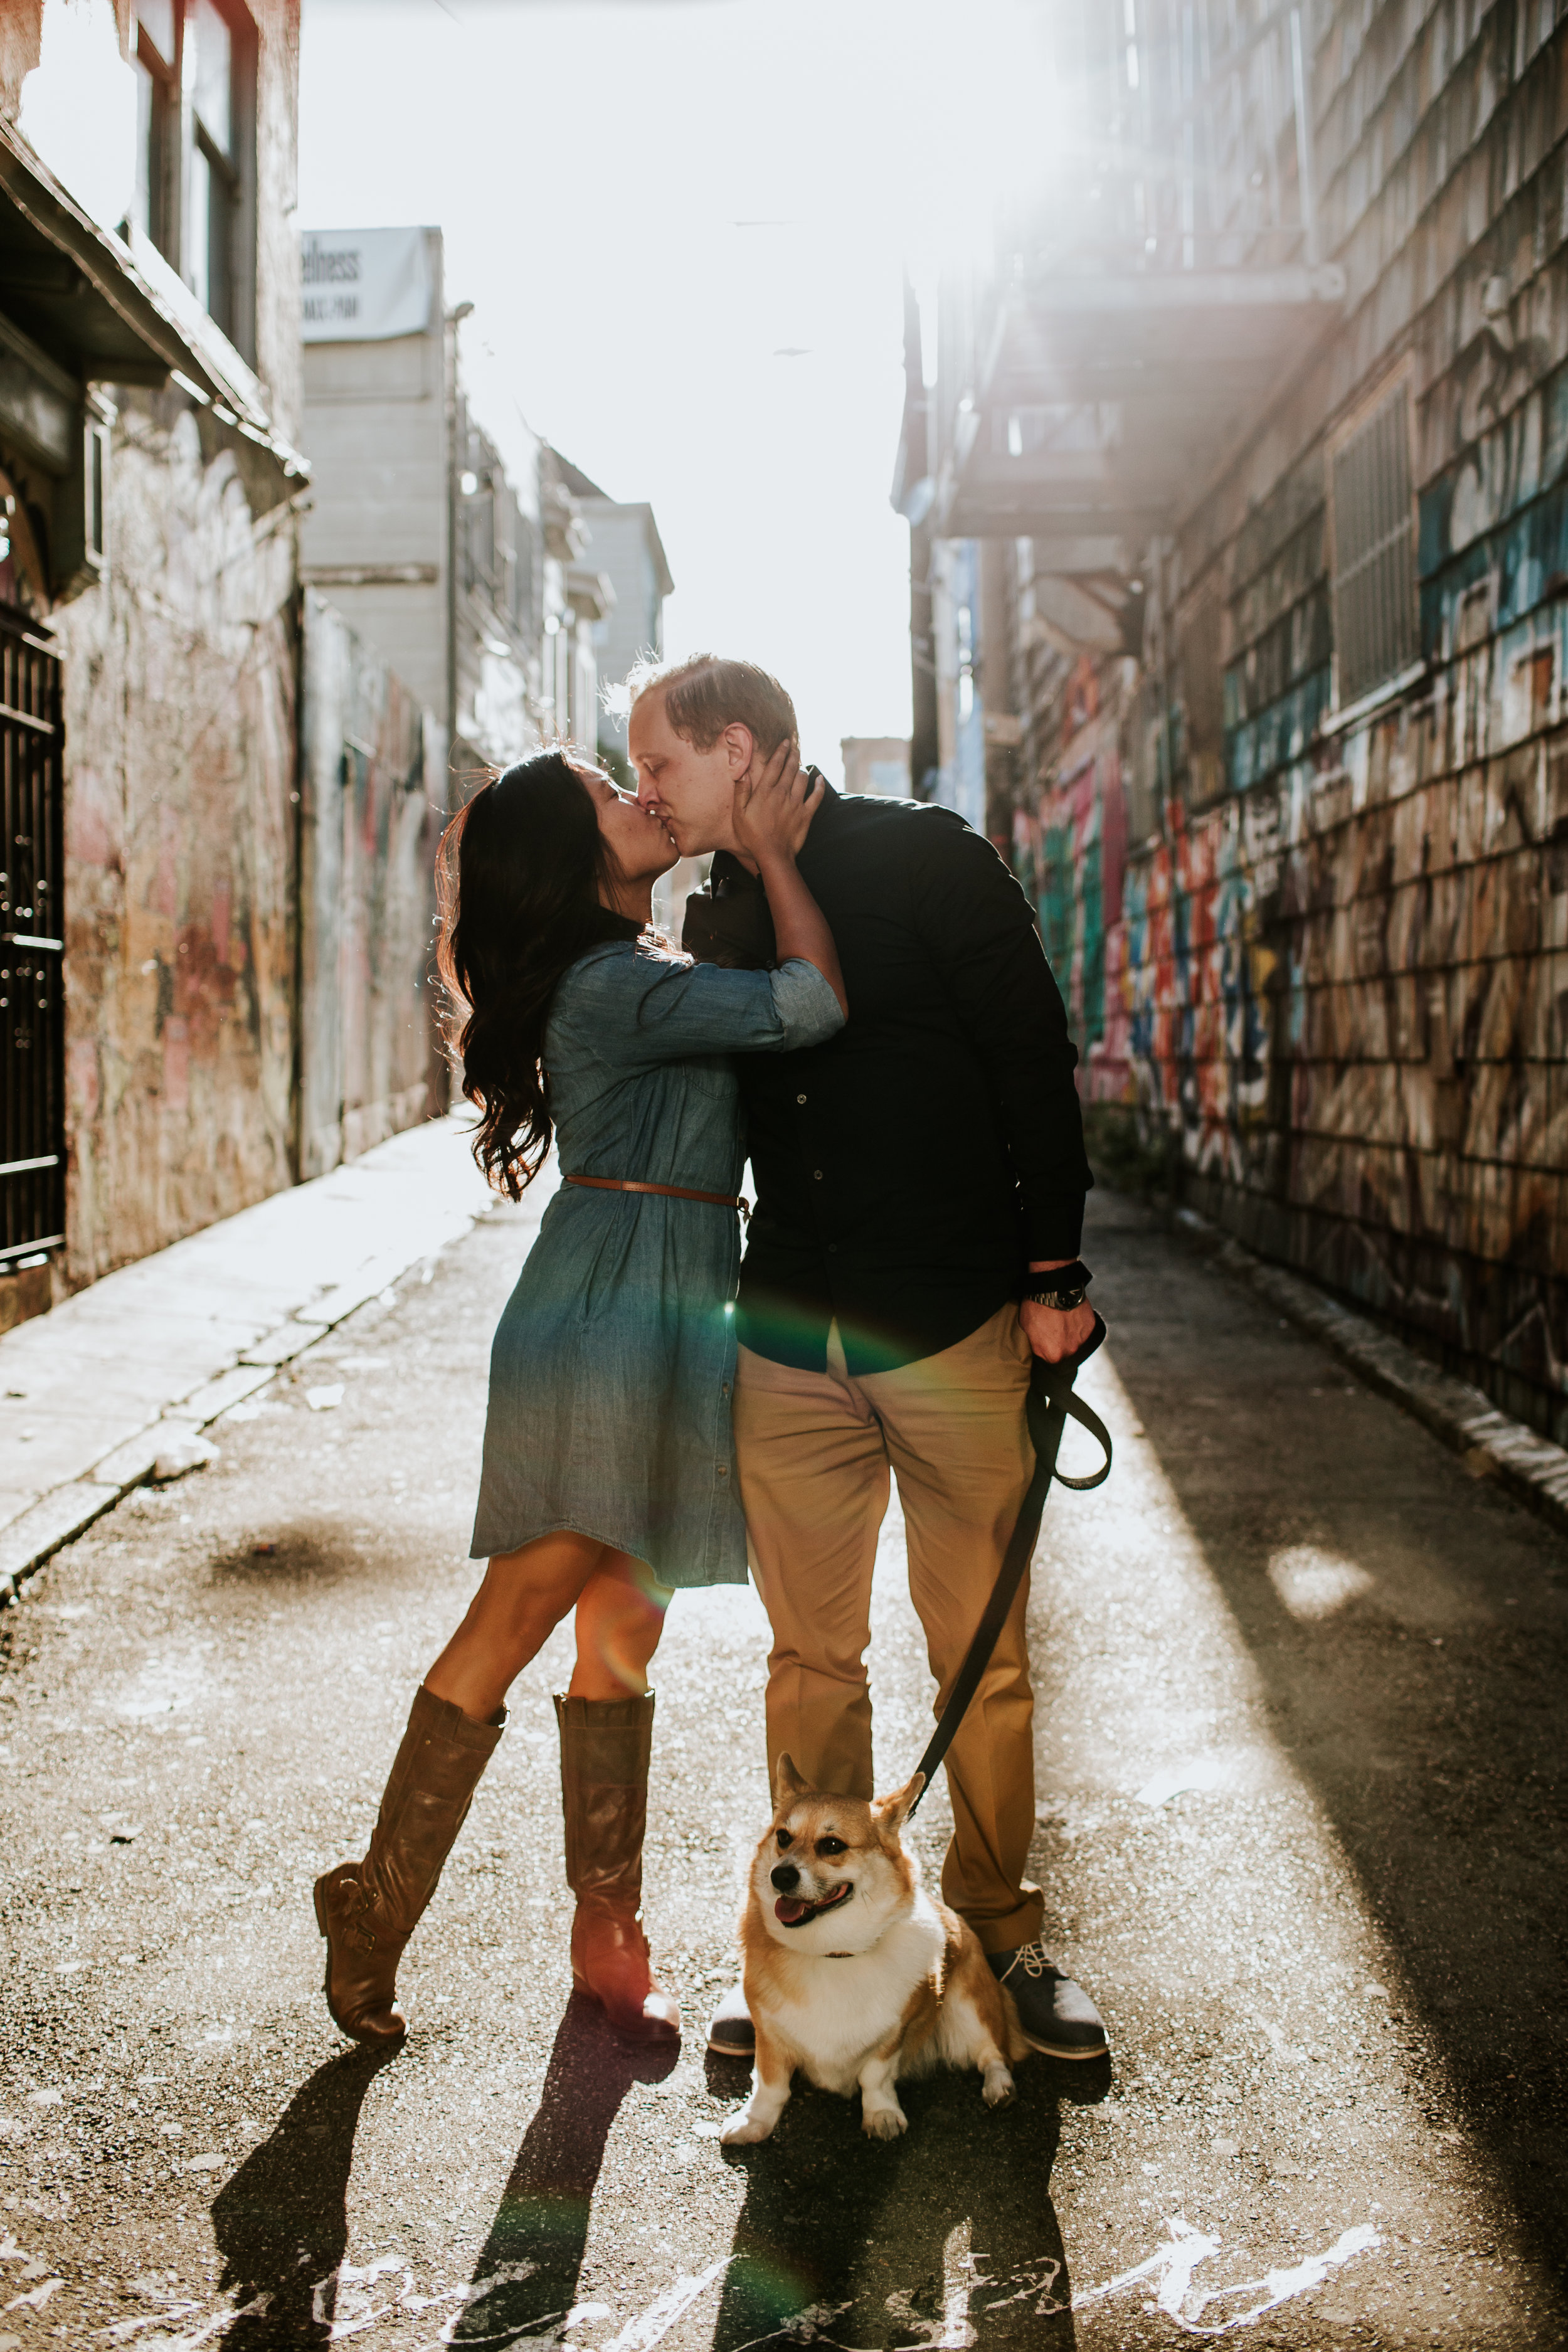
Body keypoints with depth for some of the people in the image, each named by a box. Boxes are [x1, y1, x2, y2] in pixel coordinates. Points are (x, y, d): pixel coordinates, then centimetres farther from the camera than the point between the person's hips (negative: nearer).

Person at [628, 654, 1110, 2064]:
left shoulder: (928, 864, -3)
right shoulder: (717, 917, 13)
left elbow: (1035, 1068, -5)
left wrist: (1053, 1274, -8)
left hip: (956, 1328, -4)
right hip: (787, 1345, 4)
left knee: (981, 1654, 5)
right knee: (811, 1656, 8)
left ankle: (1000, 1931, 21)